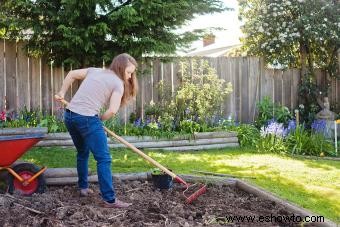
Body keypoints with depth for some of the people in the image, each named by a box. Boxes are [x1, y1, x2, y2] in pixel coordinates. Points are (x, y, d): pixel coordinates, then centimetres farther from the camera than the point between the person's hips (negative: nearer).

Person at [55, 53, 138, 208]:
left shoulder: (95, 70, 19)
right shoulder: (118, 83, -1)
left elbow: (72, 74, 26)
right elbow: (112, 111, -12)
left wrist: (62, 93, 29)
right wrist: (100, 119, 5)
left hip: (69, 115, 8)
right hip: (87, 119, -8)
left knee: (82, 152, 27)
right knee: (104, 159, -2)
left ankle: (83, 187, 38)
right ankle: (110, 199, -3)